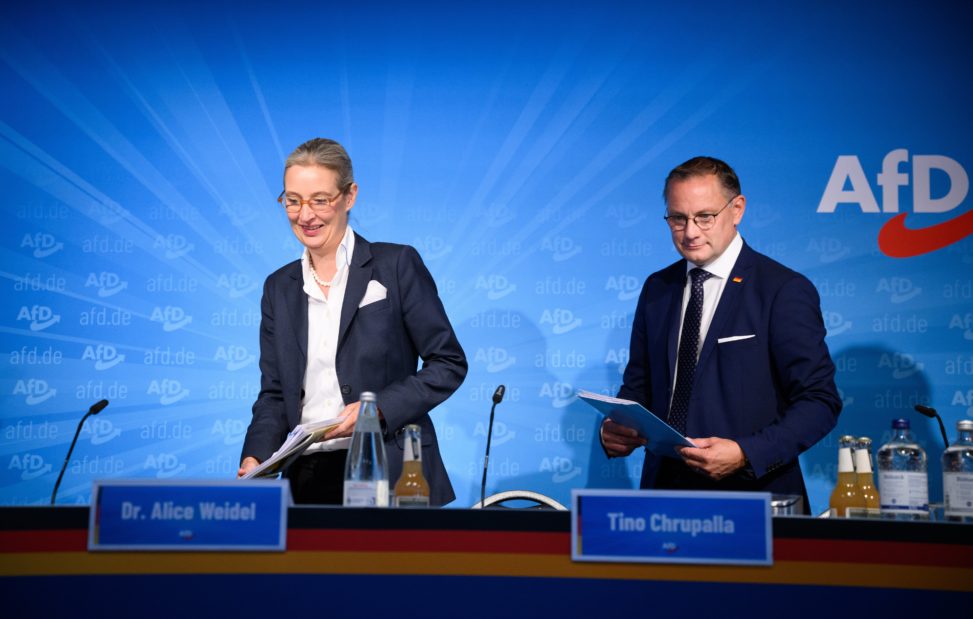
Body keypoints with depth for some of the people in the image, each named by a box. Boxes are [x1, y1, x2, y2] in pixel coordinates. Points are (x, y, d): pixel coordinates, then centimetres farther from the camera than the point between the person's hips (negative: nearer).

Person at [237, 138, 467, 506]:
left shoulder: (398, 265, 1)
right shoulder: (279, 287, 15)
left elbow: (449, 364, 0)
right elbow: (274, 392, 14)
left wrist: (379, 408, -13)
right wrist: (255, 458, -4)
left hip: (393, 474, -4)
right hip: (307, 478, 4)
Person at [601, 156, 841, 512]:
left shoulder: (785, 291, -3)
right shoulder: (656, 289, 13)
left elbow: (819, 401, -5)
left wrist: (746, 455, -17)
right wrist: (614, 430, -1)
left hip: (752, 493, -4)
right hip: (665, 486, 5)